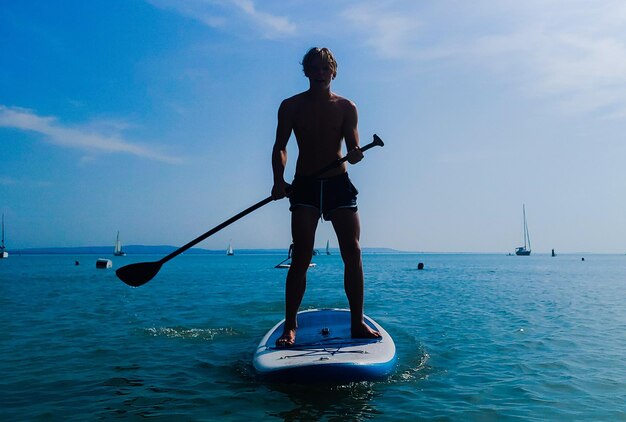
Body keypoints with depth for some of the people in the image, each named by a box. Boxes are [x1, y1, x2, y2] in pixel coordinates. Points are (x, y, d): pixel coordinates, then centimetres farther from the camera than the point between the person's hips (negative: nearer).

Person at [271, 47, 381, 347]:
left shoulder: (346, 107, 7)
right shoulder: (291, 106, 5)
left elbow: (353, 148, -1)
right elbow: (280, 147, 3)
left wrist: (355, 154, -25)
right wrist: (279, 181, -13)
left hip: (339, 184, 2)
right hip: (304, 186, -1)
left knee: (353, 253, -3)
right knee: (301, 257, -7)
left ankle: (357, 322, 7)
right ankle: (290, 326, 2)